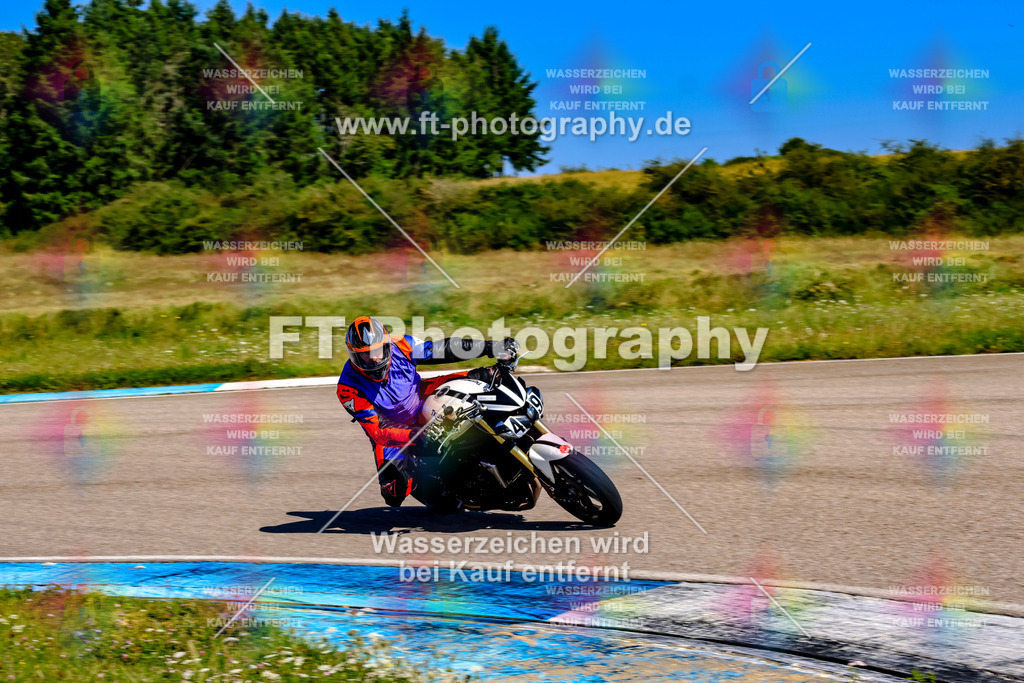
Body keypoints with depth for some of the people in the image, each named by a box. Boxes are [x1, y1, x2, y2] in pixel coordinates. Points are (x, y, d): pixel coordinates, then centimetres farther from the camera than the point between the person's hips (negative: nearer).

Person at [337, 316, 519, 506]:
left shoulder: (400, 347, -21)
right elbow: (375, 431, -30)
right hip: (389, 433, -3)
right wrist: (413, 436, -47)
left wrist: (493, 347, -16)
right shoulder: (349, 389, -28)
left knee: (476, 377, -16)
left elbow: (444, 349, -12)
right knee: (395, 489, -23)